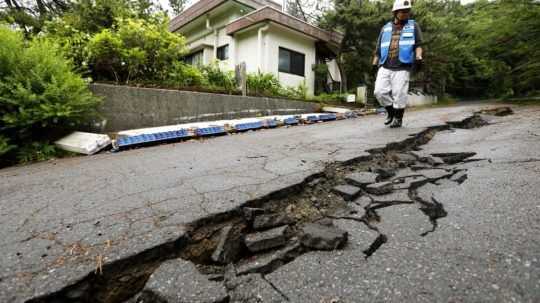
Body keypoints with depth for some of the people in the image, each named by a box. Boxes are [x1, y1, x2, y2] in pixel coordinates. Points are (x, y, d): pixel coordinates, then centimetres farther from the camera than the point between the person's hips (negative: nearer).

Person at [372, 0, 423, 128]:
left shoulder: (413, 26, 13)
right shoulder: (386, 28, 18)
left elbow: (418, 45, 4)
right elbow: (379, 48, 18)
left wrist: (418, 58, -13)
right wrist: (374, 64, 12)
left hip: (402, 68, -2)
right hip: (384, 67, 2)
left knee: (399, 94, -5)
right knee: (380, 92, -9)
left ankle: (398, 118, 11)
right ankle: (391, 112, 15)